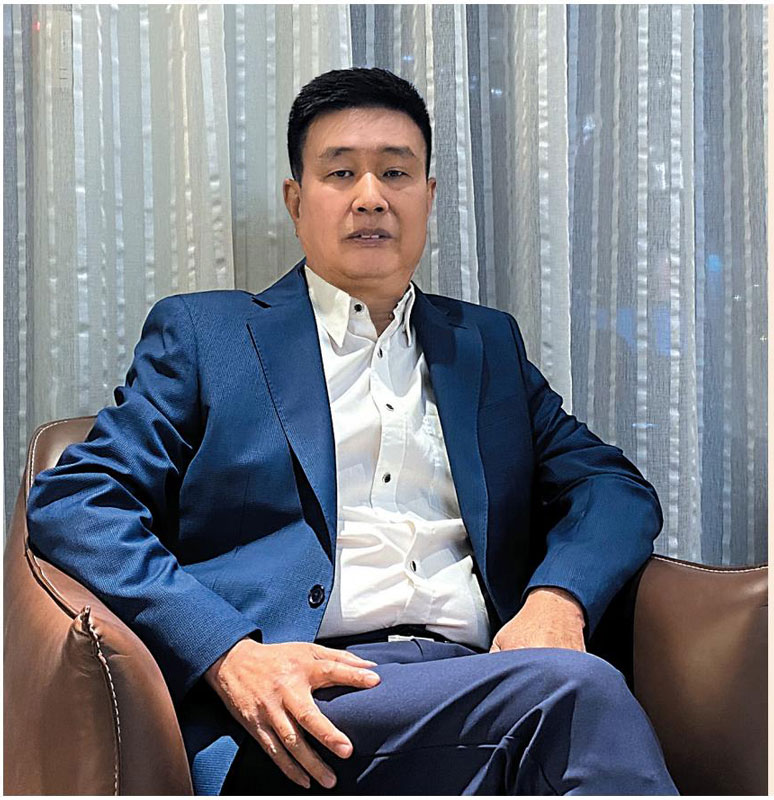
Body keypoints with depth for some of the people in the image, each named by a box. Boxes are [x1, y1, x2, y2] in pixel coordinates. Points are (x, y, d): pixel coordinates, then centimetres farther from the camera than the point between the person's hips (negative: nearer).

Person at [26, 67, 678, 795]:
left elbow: (616, 486, 21)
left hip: (478, 680, 4)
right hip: (305, 708, -4)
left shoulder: (487, 344, 25)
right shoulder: (201, 333, 13)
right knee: (576, 689, -31)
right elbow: (71, 502, 3)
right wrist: (228, 653, -13)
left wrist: (557, 598, -4)